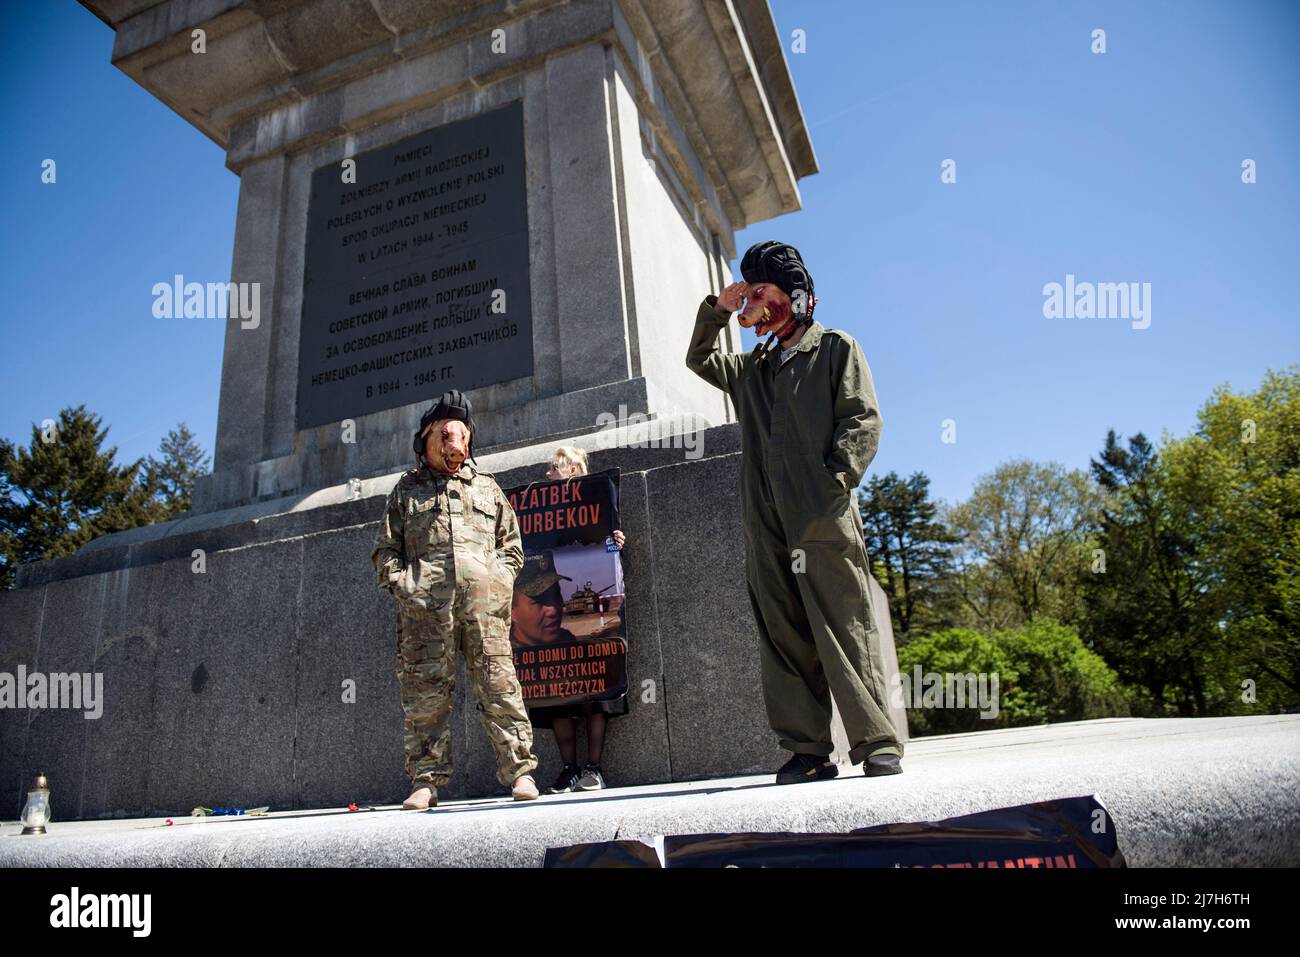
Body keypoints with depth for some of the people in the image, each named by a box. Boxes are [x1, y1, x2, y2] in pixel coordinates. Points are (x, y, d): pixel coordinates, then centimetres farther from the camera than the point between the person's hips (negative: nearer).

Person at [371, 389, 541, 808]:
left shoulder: (487, 488, 24)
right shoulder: (406, 489, 21)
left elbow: (512, 545, 23)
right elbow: (385, 548, 17)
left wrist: (501, 579, 5)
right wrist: (401, 582, -1)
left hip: (484, 599, 0)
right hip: (424, 601, 0)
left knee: (498, 685, -5)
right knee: (425, 691, -2)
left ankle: (520, 770, -1)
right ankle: (426, 780, 6)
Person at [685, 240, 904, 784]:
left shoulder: (835, 348, 11)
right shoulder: (752, 370, 27)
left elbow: (863, 419, 0)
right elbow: (698, 360, 34)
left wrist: (835, 481, -14)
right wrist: (716, 310, 18)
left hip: (823, 520, -5)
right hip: (766, 527, 5)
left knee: (844, 630, -9)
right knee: (784, 638, 1)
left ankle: (878, 746, -2)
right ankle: (808, 752, 6)